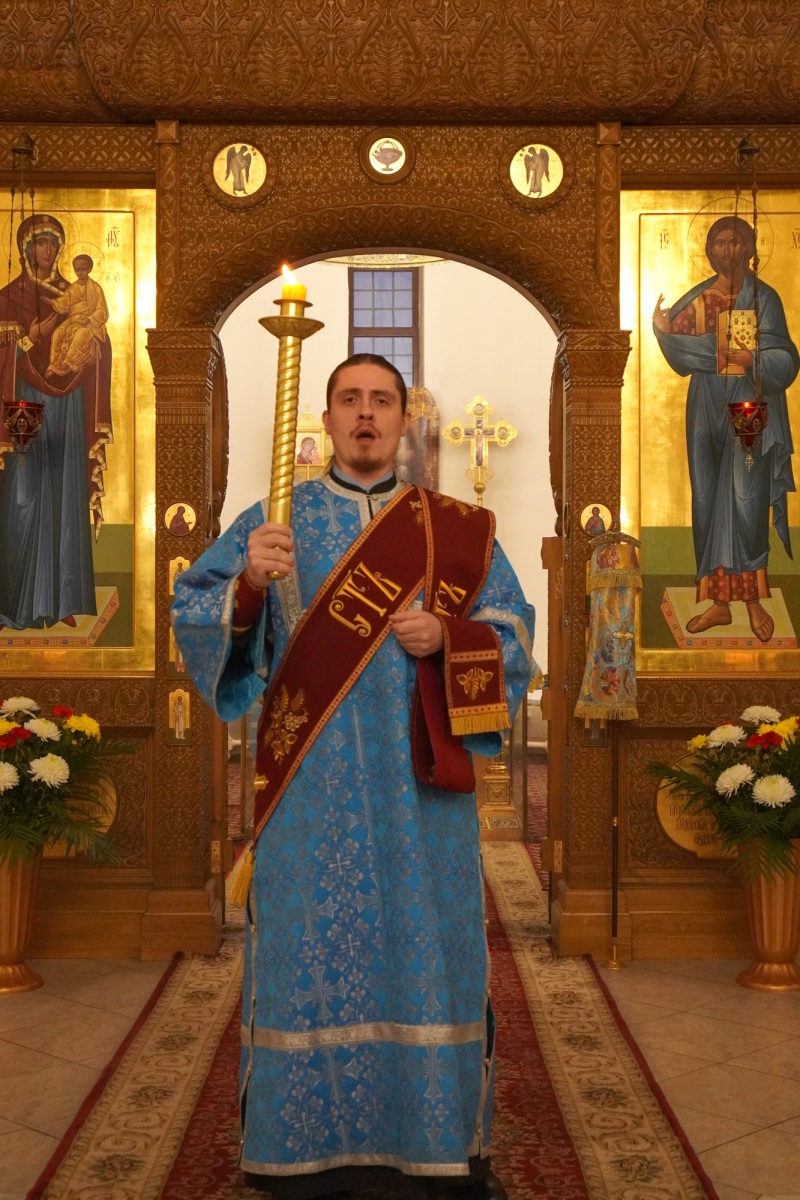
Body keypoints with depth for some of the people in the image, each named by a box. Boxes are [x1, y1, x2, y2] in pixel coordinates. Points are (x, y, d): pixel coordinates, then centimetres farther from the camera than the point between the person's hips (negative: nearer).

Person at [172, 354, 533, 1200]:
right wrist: (247, 583, -19)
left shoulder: (457, 527, 9)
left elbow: (515, 638, 8)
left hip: (420, 782, 1)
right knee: (310, 950, 2)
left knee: (427, 946, 5)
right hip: (313, 783, 0)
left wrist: (445, 638, -11)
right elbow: (192, 615, 1)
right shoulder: (275, 519, 8)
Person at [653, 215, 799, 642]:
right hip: (707, 410, 4)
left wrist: (751, 358, -26)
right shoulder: (697, 300, 9)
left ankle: (754, 599, 6)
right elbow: (684, 359, 3)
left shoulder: (764, 298, -2)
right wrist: (663, 330, -14)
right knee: (708, 501, 4)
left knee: (747, 502, -8)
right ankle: (718, 601, 11)